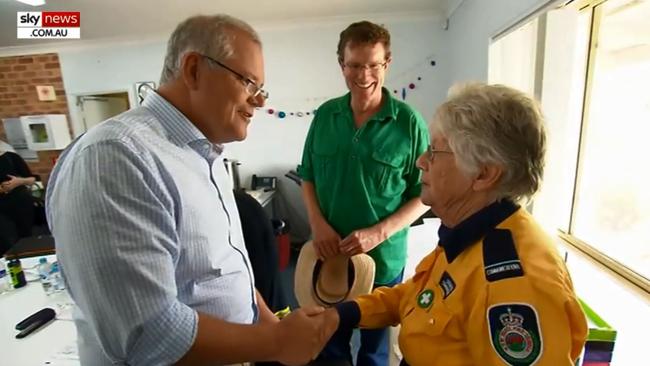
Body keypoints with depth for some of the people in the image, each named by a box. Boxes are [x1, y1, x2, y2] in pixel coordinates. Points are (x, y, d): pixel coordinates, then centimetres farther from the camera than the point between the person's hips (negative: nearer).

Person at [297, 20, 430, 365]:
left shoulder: (409, 122, -12)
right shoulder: (324, 116, -2)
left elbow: (424, 195, -7)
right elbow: (307, 178, 5)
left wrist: (378, 233, -19)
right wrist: (318, 224, -11)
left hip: (384, 258, -2)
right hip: (329, 253, 3)